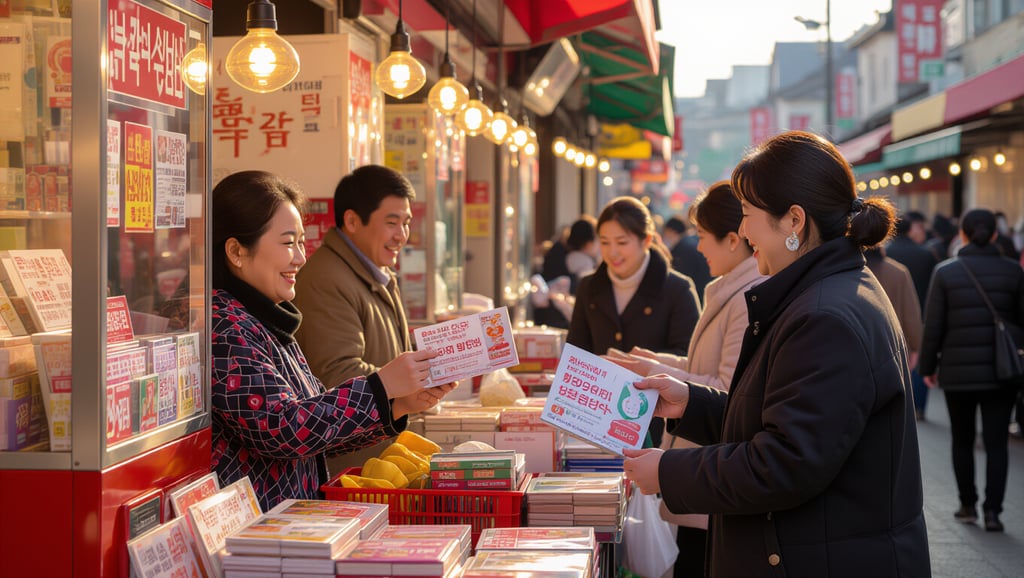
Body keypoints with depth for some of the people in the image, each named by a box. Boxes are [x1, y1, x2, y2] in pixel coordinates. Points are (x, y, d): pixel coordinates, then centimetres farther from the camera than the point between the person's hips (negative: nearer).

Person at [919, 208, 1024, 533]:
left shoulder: (945, 272, -4)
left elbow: (933, 325, -5)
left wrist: (928, 366, 5)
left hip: (957, 372, 0)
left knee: (962, 440, 15)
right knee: (996, 442, 4)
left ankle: (968, 505, 23)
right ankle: (992, 510, -3)